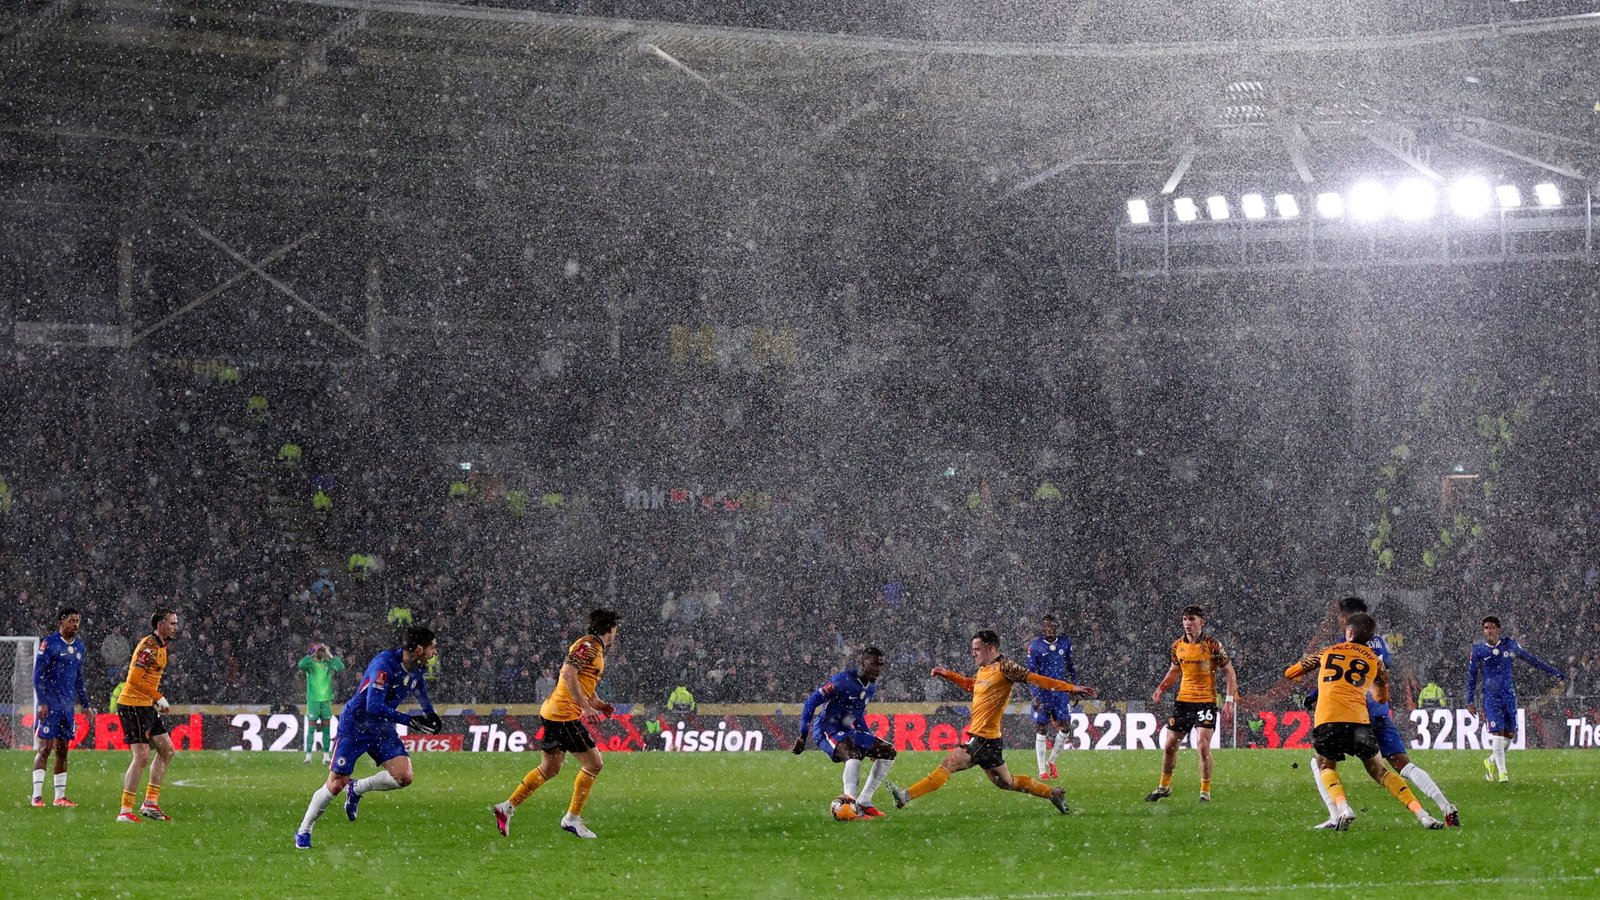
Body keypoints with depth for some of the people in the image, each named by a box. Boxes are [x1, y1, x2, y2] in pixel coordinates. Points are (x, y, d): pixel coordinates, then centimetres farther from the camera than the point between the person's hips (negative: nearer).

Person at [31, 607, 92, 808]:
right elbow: (38, 674, -11)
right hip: (49, 706, -7)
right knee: (45, 748, -9)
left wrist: (85, 705, 20)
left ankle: (60, 796, 11)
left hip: (67, 706, 7)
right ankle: (37, 795, -8)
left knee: (63, 750, 8)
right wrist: (42, 703, -17)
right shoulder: (49, 643, -9)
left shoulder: (78, 646, 13)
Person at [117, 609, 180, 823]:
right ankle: (125, 811, -11)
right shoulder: (149, 646, -16)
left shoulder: (160, 646, 16)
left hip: (146, 707, 10)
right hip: (133, 706, -10)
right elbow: (135, 678, -23)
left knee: (166, 750, 12)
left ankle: (150, 803, 16)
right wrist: (159, 698, -16)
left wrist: (157, 700, 12)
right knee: (141, 757, -13)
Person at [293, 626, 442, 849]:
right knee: (336, 785, -6)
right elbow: (373, 707, -33)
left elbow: (420, 692, 24)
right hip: (354, 727, -7)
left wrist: (430, 715, 9)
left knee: (403, 777, -13)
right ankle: (303, 832, 12)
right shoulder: (384, 664, -27)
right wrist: (408, 720, -33)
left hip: (382, 729, 7)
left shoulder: (415, 669, -2)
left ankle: (357, 789, 11)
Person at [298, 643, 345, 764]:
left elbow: (341, 667, -11)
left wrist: (330, 655, -10)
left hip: (326, 700, 3)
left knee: (326, 728, 4)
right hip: (313, 700, -3)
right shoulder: (310, 664, -2)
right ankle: (308, 755, -3)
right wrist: (312, 655, -16)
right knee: (311, 727, -4)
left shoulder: (328, 664, 5)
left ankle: (326, 755, 8)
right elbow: (301, 664, -24)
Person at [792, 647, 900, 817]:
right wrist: (802, 736, -19)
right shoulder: (842, 681, -20)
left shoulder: (871, 687, 7)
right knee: (853, 754, -35)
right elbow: (811, 702, -18)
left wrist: (869, 740, 23)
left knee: (888, 752, 3)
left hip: (847, 731, 9)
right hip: (826, 731, -9)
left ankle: (864, 803, 3)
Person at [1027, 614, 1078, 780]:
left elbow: (1070, 667, 15)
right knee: (1041, 728, -1)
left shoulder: (1065, 643, 4)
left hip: (1060, 690, 3)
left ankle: (1051, 761, 18)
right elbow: (1030, 673, -7)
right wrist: (1035, 696, -14)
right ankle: (1042, 770, 5)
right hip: (1042, 691, -3)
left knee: (1065, 726, -3)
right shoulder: (1035, 646, -7)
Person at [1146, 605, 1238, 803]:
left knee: (1203, 745, -16)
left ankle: (1205, 792, -5)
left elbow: (1229, 672, -4)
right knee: (1169, 745, 10)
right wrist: (1161, 689, 5)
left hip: (1206, 701, -5)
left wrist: (1229, 699, -13)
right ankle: (1164, 786, 29)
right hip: (1183, 700, 5)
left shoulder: (1212, 645, -9)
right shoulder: (1178, 645, 6)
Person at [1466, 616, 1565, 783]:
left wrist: (1554, 672, 14)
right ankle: (1501, 772, -4)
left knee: (1510, 734, 3)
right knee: (1497, 733, -12)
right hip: (1491, 698, -3)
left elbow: (1532, 660, 11)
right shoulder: (1478, 650, -2)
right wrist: (1470, 701, 6)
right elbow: (1471, 676, 6)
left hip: (1509, 695, 3)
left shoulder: (1509, 645, 2)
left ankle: (1491, 762, 26)